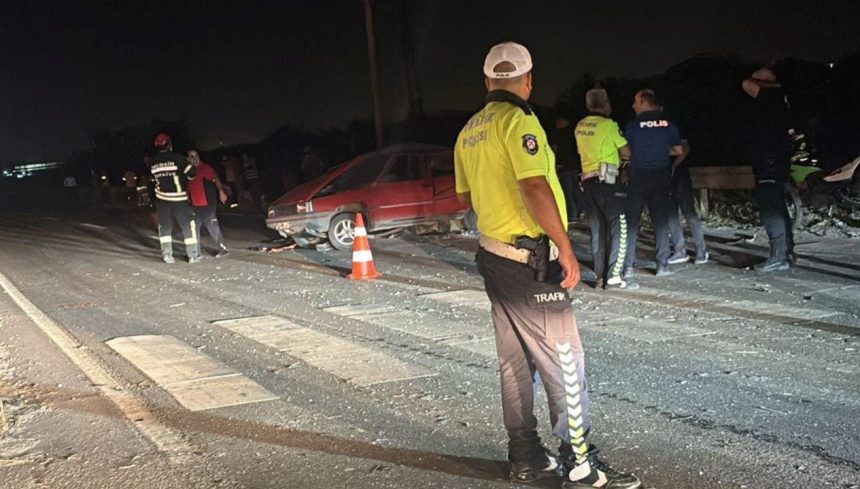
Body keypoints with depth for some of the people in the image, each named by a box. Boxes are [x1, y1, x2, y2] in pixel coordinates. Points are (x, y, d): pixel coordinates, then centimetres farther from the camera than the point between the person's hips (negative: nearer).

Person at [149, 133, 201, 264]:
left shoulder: (153, 163, 3)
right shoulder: (177, 158, -14)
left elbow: (154, 179, 13)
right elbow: (191, 174, -14)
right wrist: (193, 167, 8)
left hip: (162, 199, 4)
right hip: (179, 199, -4)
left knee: (165, 226, 12)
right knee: (188, 225, 4)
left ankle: (167, 254, 6)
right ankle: (193, 255, 3)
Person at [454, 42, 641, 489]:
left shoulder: (470, 130, 11)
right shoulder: (517, 120, -14)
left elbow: (466, 196, 20)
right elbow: (535, 187, -24)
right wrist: (566, 249, -19)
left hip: (493, 255, 9)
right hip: (530, 260, -9)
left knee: (515, 360, 14)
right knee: (564, 362, -2)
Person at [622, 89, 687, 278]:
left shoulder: (633, 124, -6)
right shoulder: (668, 124, 2)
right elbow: (680, 152, 8)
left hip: (638, 178, -2)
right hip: (662, 178, 3)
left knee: (631, 221, 3)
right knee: (661, 221, 9)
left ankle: (627, 266, 0)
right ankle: (663, 264, 7)